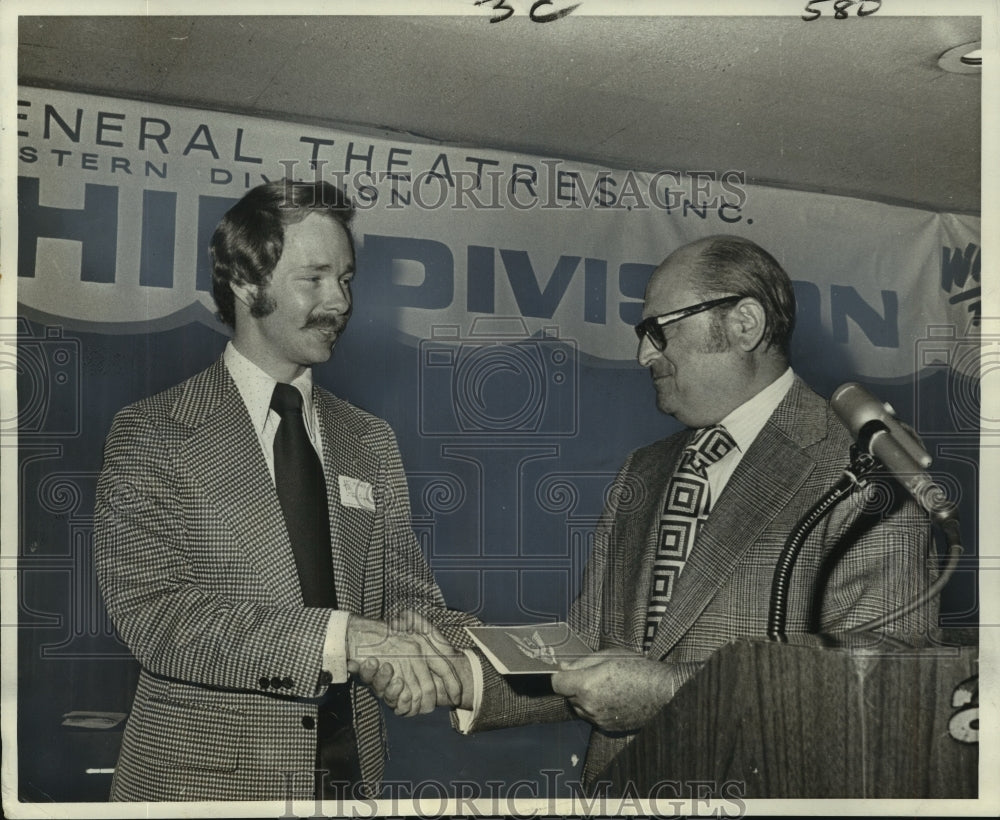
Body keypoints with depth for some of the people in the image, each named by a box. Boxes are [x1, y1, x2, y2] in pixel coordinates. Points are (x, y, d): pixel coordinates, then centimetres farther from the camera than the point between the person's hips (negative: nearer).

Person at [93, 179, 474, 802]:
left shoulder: (371, 441, 8)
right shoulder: (150, 435, -9)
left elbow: (406, 586, 3)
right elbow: (150, 612, -19)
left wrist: (414, 623, -22)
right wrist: (341, 637, -29)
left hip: (351, 769, 5)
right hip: (201, 778, -4)